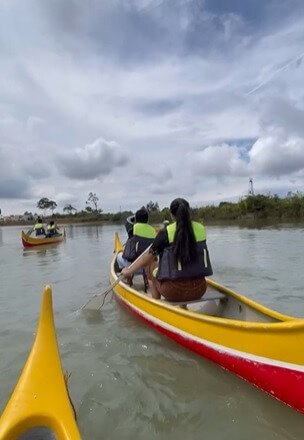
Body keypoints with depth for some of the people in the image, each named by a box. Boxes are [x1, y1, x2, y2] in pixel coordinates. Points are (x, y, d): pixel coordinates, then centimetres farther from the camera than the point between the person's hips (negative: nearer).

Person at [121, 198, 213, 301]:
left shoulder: (166, 232, -10)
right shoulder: (201, 228, 1)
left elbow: (148, 257, -4)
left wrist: (129, 271, 12)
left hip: (174, 291, -3)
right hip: (199, 290, 4)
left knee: (153, 273, 25)